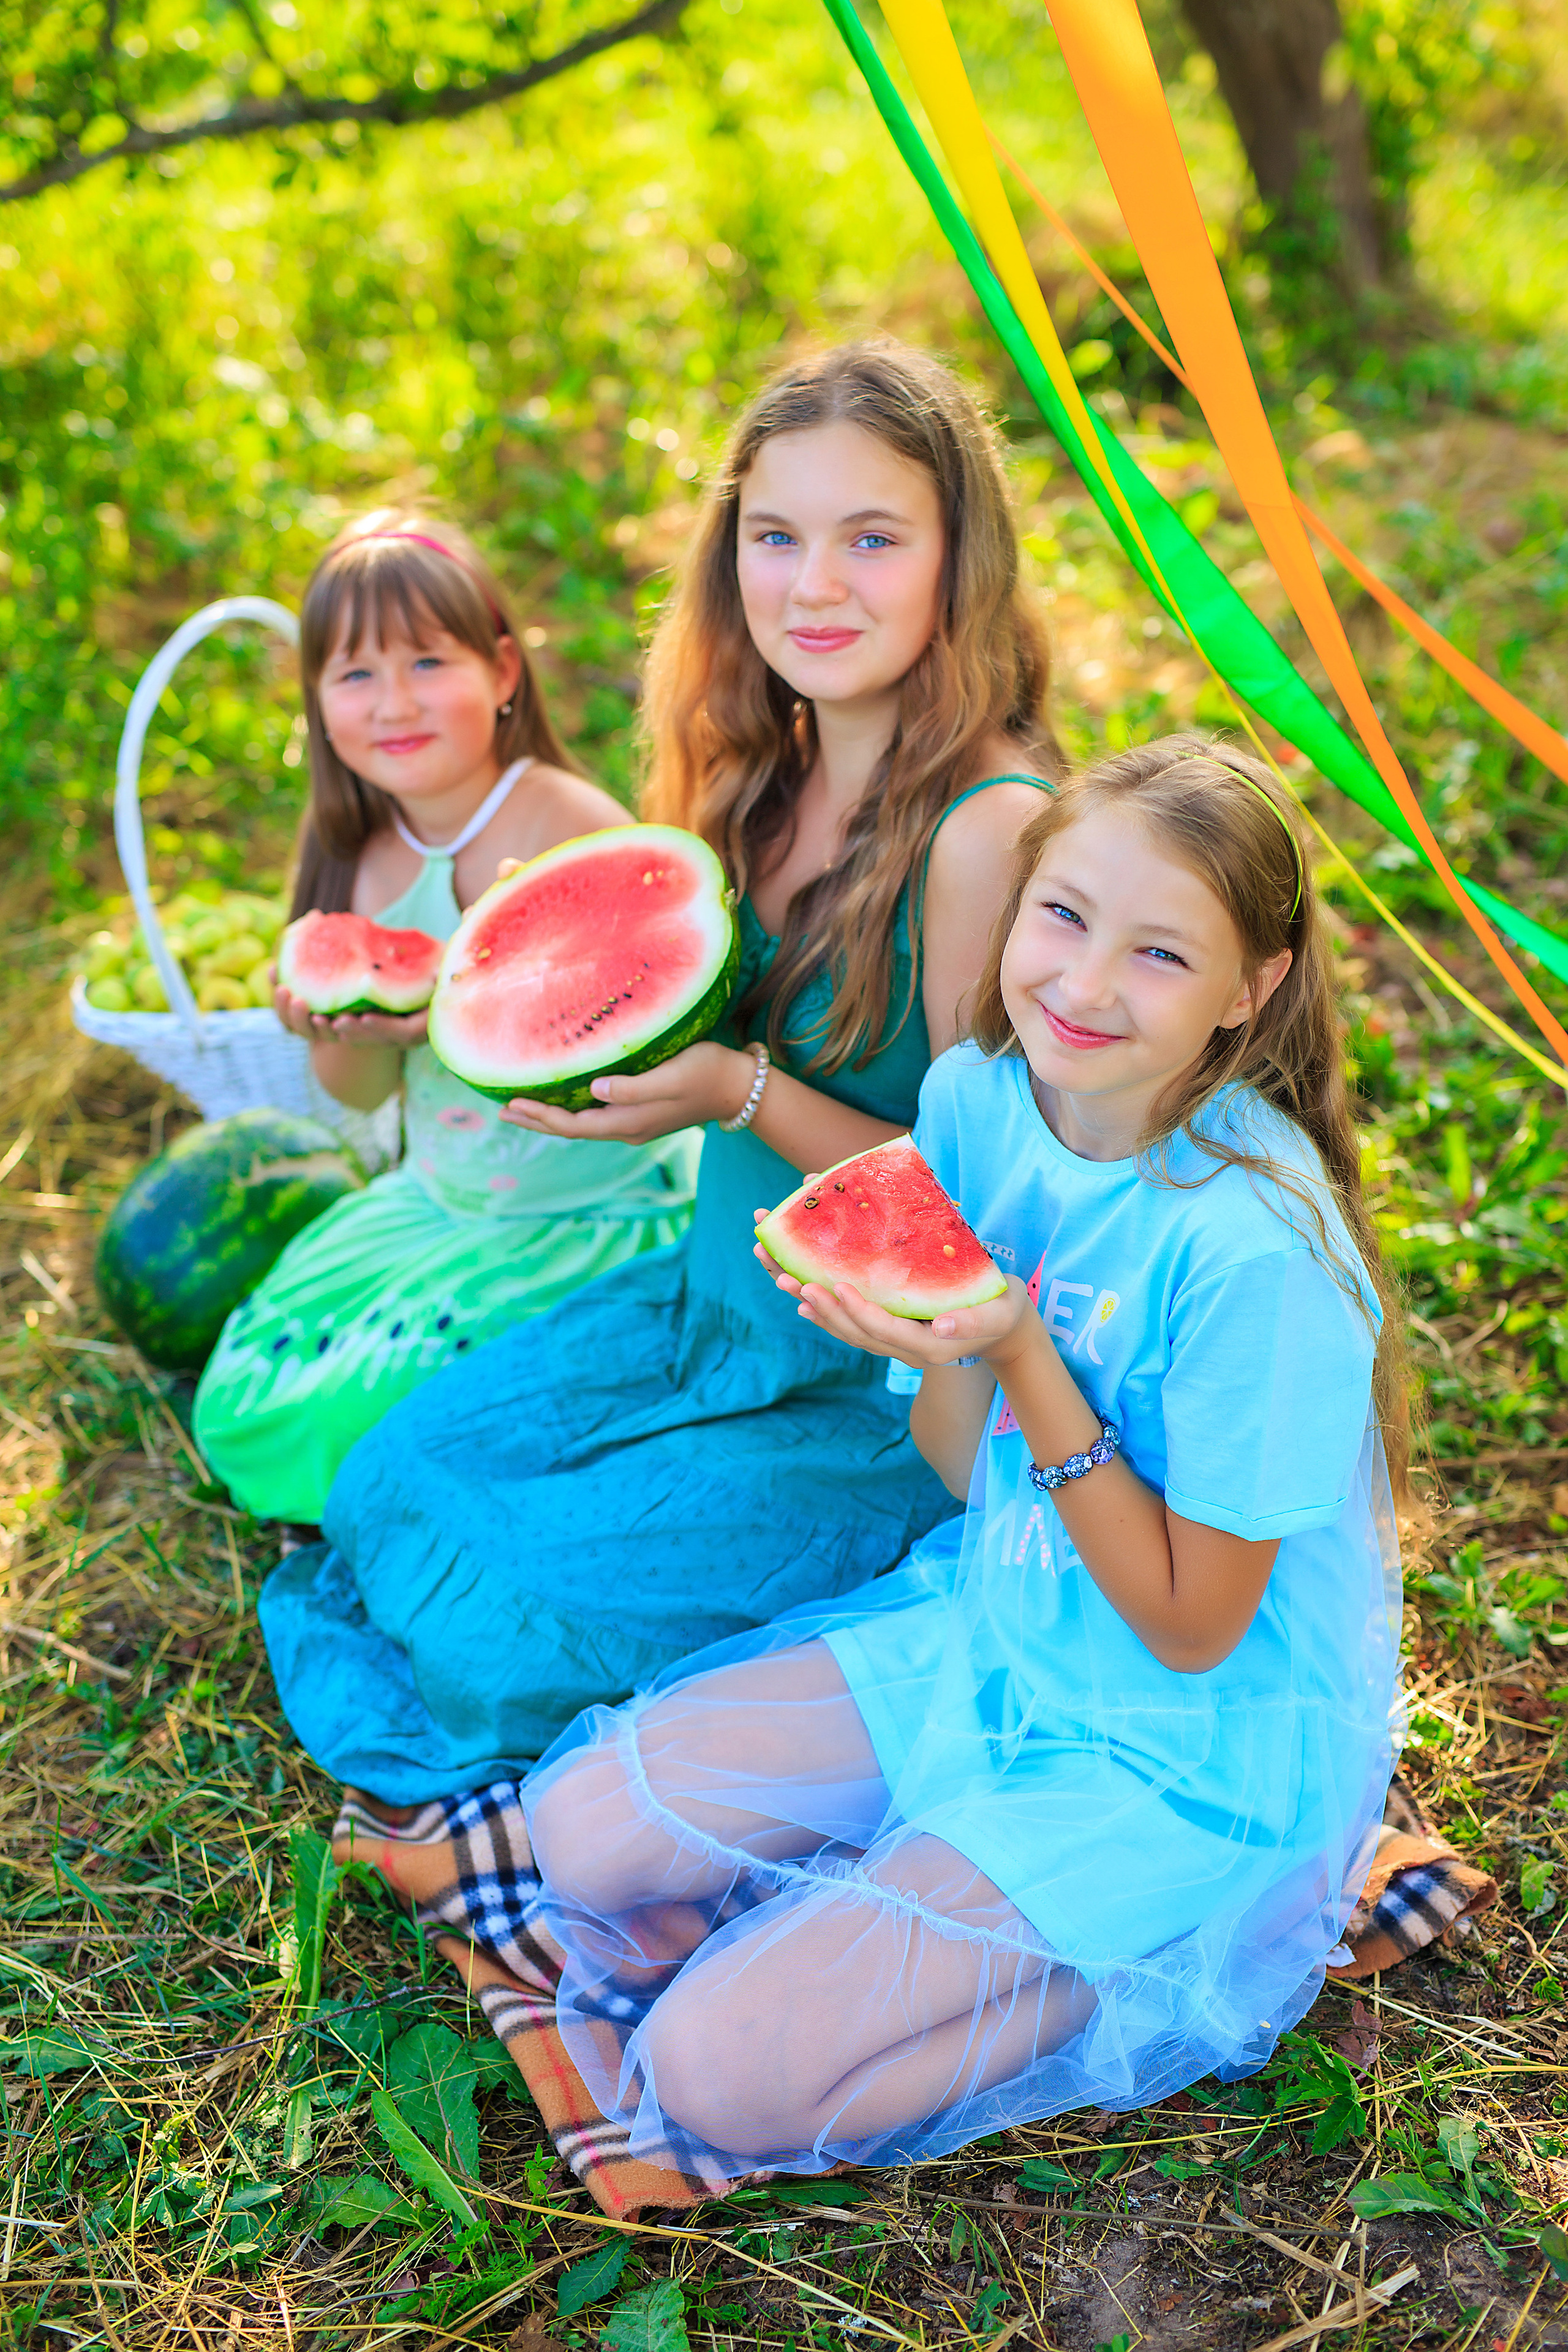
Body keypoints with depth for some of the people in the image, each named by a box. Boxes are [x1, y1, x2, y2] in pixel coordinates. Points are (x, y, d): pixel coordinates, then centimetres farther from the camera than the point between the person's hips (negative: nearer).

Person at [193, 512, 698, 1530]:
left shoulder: (572, 830, -19)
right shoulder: (360, 853, 0)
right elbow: (363, 1091, 6)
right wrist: (338, 1031, -18)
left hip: (602, 1210, -7)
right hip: (440, 1199, 7)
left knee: (374, 1409, -20)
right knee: (249, 1405, -1)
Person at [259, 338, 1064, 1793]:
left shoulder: (988, 828, -24)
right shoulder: (776, 776, 0)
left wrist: (741, 1095, -29)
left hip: (893, 1391, -8)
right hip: (722, 1297, 8)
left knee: (517, 1610, -13)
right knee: (392, 1487, 5)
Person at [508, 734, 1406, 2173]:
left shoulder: (1258, 1246, -28)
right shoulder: (978, 1099, -8)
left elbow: (1190, 1627, -20)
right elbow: (969, 1477, 0)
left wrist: (1026, 1361, -29)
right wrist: (946, 1355, -22)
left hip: (1193, 1756, -6)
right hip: (992, 1637, 7)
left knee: (724, 2080, -12)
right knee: (585, 1831, -1)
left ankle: (1176, 1975, 5)